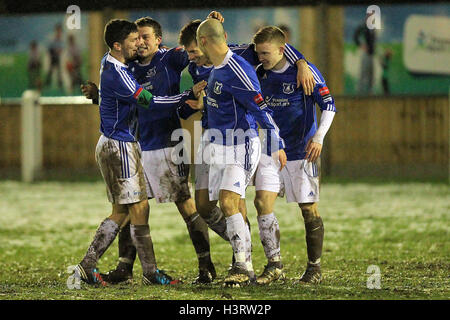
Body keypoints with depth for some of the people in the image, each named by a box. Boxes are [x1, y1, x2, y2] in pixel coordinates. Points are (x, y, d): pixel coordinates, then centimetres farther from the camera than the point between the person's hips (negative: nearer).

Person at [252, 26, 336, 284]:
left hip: (301, 152, -5)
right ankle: (274, 265, -7)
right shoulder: (260, 74, 6)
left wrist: (319, 136, -22)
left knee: (309, 209, 1)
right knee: (263, 201, -10)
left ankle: (315, 268, 12)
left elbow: (329, 105, -11)